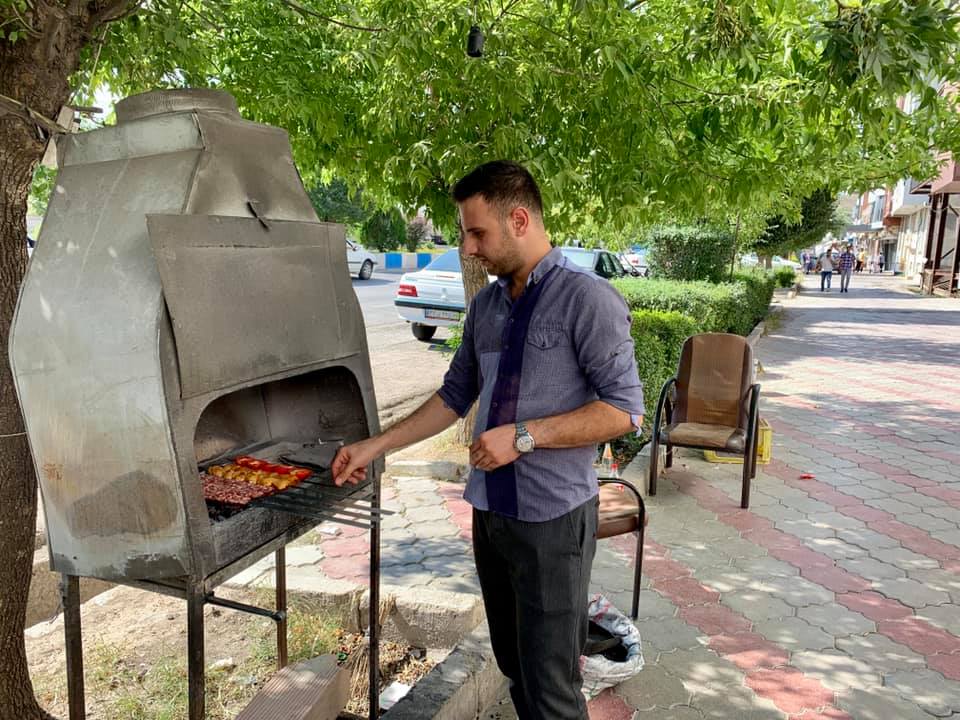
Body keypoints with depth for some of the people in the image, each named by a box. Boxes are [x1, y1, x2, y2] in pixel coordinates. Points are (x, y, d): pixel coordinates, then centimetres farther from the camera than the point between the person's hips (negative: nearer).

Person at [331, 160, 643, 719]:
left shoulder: (588, 299, -12)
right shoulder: (487, 305, 9)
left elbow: (625, 409, -16)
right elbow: (454, 397, 17)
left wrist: (524, 435, -21)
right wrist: (376, 446, 13)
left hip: (552, 519, -6)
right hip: (490, 511, 7)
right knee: (514, 669, 19)